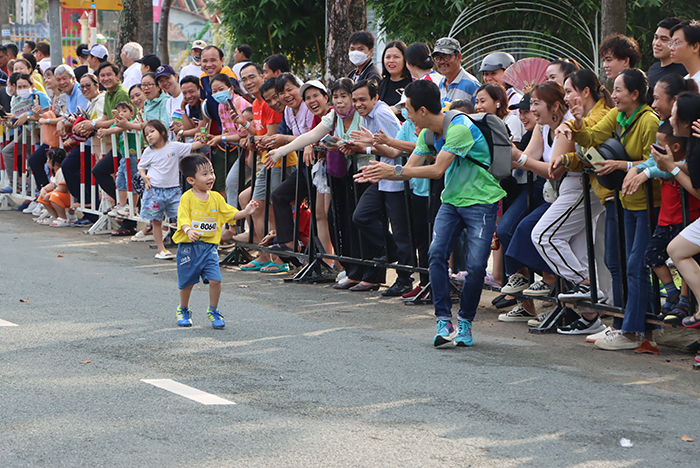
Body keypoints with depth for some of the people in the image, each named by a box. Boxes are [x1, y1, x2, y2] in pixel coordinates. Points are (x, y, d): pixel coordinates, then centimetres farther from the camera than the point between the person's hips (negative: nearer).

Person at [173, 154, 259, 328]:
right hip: (189, 246, -3)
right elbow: (183, 219, -17)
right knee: (187, 281, 8)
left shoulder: (216, 198, 6)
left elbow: (230, 214, 9)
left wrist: (245, 212, -7)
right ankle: (183, 311, 32)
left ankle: (213, 311, 12)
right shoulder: (187, 197, -9)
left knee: (215, 280, -9)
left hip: (209, 246, 3)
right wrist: (189, 231, -37)